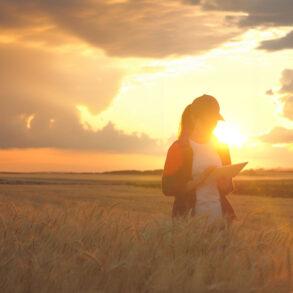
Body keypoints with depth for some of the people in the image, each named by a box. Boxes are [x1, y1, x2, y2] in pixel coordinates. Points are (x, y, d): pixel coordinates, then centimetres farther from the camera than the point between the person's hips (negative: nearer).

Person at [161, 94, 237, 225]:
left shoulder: (222, 147, 12)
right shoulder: (179, 148, -3)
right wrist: (196, 182, -18)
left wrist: (227, 185, -3)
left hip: (219, 214, 4)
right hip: (190, 215, -4)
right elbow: (167, 188, -7)